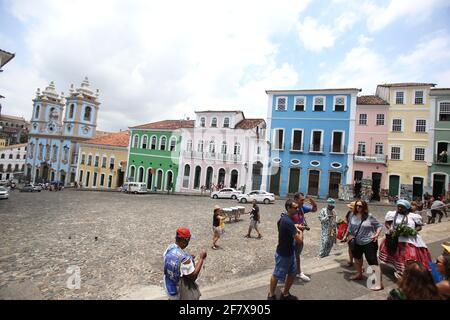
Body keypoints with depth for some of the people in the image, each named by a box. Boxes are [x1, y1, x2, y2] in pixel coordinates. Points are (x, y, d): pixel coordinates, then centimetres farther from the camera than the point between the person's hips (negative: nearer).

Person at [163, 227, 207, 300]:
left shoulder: (169, 248, -15)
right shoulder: (184, 258, -37)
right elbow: (192, 277, -28)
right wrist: (201, 258, -26)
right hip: (181, 291, -6)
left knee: (172, 298, 32)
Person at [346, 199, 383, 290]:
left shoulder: (369, 216, -15)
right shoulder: (353, 216, -2)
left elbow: (379, 226, -7)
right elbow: (350, 228, 9)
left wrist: (377, 234, -20)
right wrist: (350, 236, 3)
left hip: (369, 242, -6)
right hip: (357, 242, 6)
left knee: (373, 262, -5)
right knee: (357, 257, 24)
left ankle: (379, 283, 5)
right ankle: (359, 274, 46)